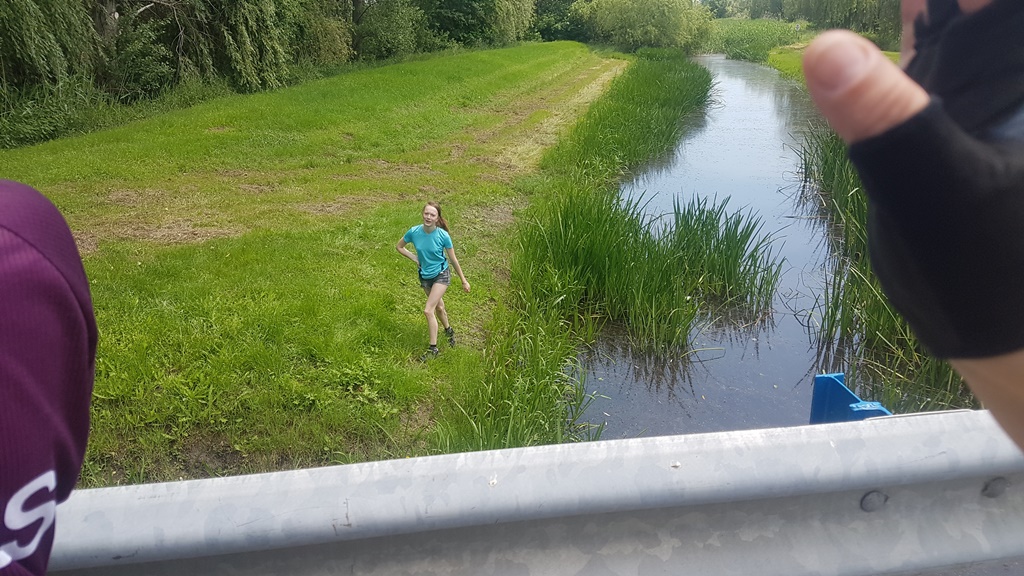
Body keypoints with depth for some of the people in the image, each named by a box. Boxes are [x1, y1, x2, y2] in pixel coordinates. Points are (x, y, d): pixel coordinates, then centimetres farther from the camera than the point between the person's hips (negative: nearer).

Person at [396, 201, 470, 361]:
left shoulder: (443, 236, -23)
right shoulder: (414, 232, -16)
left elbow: (453, 259, -11)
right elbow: (399, 246, 3)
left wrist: (464, 280, -4)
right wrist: (415, 258, -8)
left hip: (441, 275, -4)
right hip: (425, 276, 4)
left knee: (428, 310, -14)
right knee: (438, 307, 23)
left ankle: (433, 348, -1)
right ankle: (449, 330, 51)